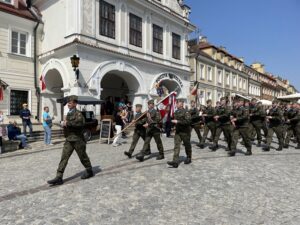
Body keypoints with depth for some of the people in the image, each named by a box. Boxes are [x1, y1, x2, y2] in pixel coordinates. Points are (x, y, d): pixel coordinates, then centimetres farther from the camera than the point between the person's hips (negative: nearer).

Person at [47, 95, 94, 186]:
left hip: (77, 140, -7)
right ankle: (59, 177, 3)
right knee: (64, 157, 1)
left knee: (83, 156, 9)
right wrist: (63, 123, 6)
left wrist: (67, 123, -26)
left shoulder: (78, 113, -13)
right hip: (69, 139, 7)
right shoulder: (69, 113, 12)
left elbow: (80, 122, -35)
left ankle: (89, 171, 30)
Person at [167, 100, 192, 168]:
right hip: (177, 131, 6)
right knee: (176, 146, -4)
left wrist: (178, 121, -26)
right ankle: (175, 161, -7)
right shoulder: (176, 112, 11)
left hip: (185, 132, -6)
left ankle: (189, 158, 31)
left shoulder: (186, 112, -12)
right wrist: (173, 121, 9)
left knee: (187, 145, 11)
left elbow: (188, 121, -24)